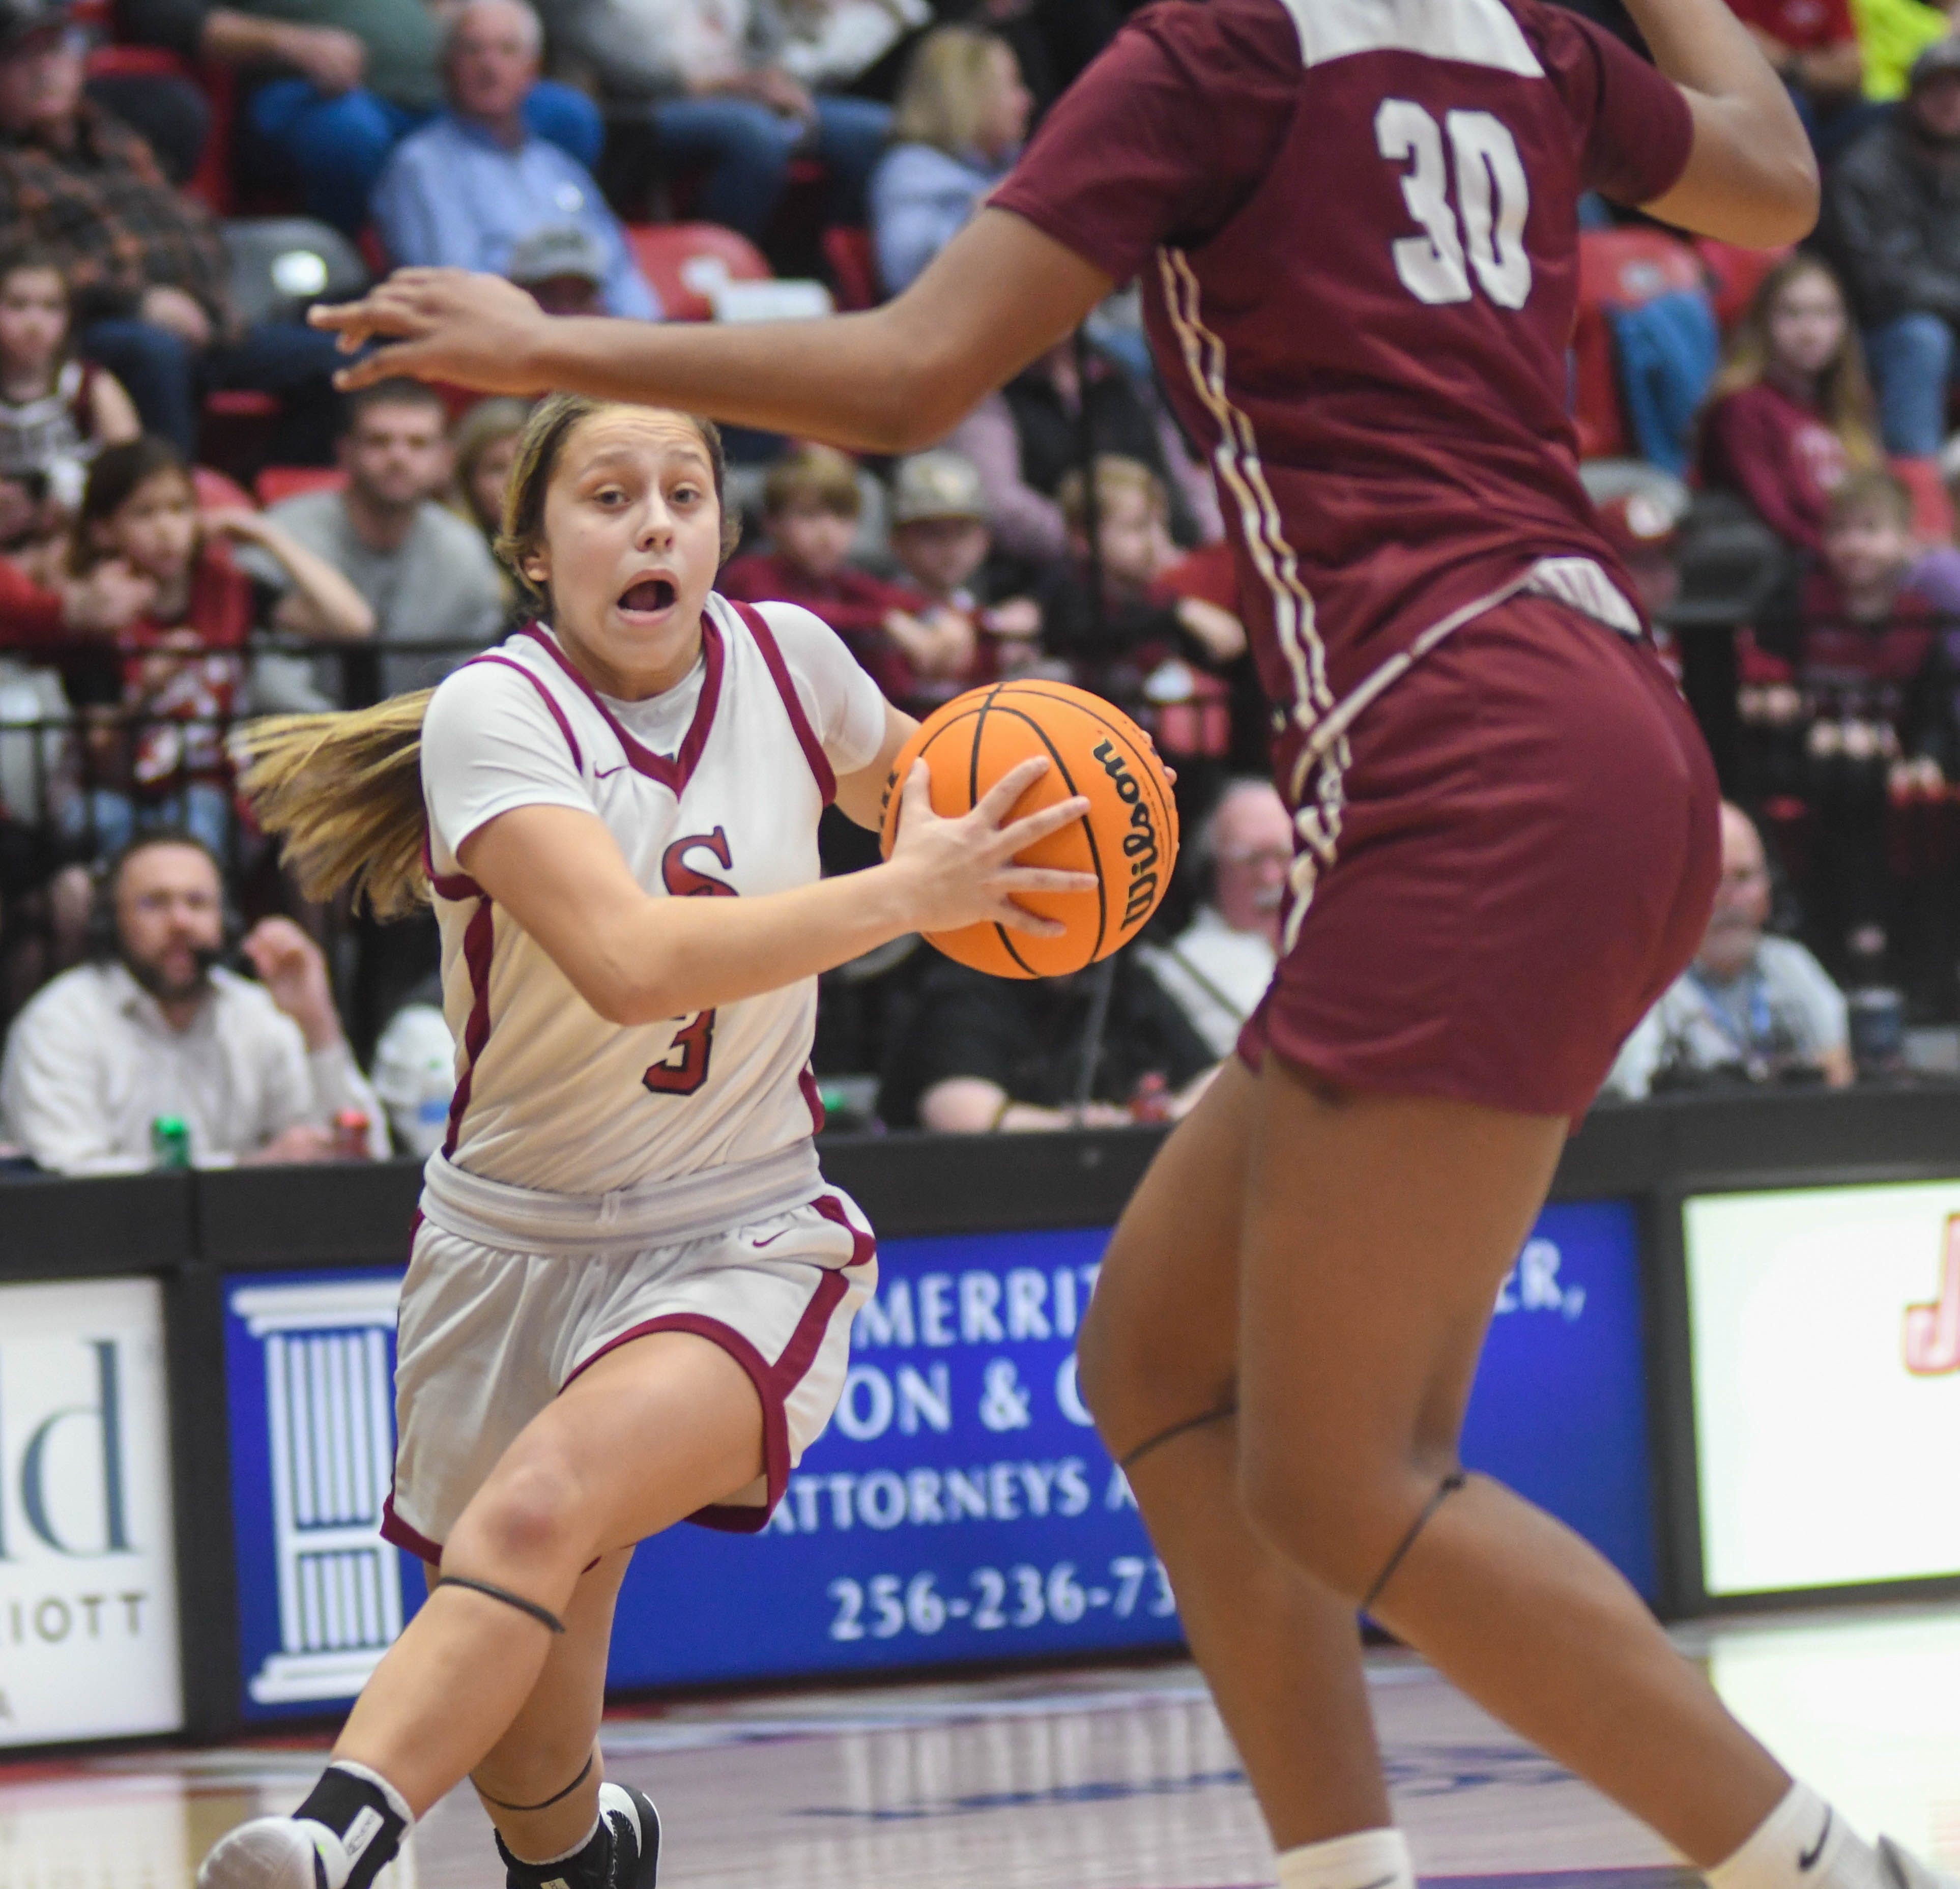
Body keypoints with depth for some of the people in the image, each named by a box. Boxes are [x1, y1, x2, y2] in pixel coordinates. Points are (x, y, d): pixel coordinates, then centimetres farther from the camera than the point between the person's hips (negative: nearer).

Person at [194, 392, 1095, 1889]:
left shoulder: (786, 659, -2)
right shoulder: (492, 716, -15)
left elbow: (904, 777, 23)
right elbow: (633, 962, -32)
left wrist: (984, 830, 0)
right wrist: (909, 893, -29)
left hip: (741, 1245, 0)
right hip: (514, 1246, 0)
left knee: (543, 1500, -33)